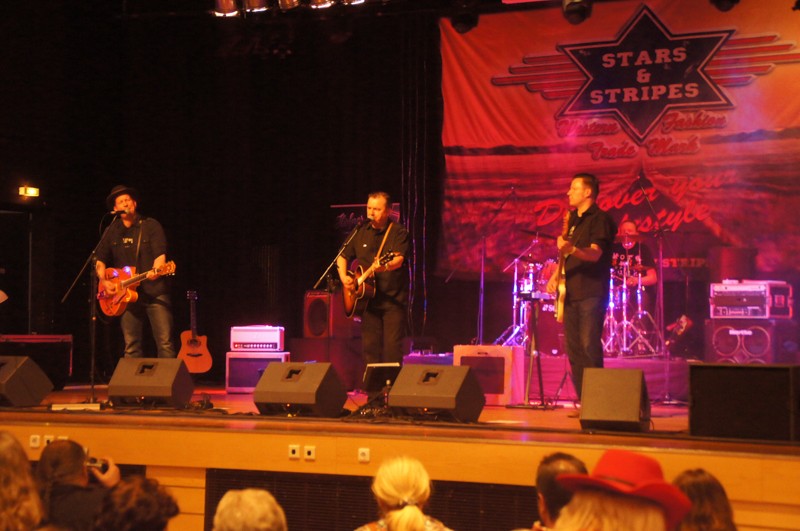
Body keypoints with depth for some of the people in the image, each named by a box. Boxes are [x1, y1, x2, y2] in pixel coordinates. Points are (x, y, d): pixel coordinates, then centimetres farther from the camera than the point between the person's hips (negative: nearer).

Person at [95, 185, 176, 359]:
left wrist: (155, 271, -28)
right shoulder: (112, 232, 13)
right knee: (131, 347, 2)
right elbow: (99, 260, 17)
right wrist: (104, 281, -1)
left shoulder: (151, 226, 2)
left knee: (165, 343, -10)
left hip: (155, 292, -4)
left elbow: (160, 255, -7)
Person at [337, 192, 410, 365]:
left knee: (392, 347, -7)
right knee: (370, 346, 5)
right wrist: (344, 277, 3)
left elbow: (399, 259, -18)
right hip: (368, 299, 4)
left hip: (394, 300, -4)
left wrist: (386, 266, -39)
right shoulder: (360, 232, 11)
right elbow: (342, 257, 20)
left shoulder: (399, 232, -3)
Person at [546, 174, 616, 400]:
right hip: (571, 293, 8)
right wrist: (555, 276, 9)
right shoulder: (573, 220, 20)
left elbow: (595, 253, -18)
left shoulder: (600, 219, -5)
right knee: (573, 348, 4)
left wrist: (572, 249, -36)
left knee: (590, 345, -14)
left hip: (592, 293, -8)